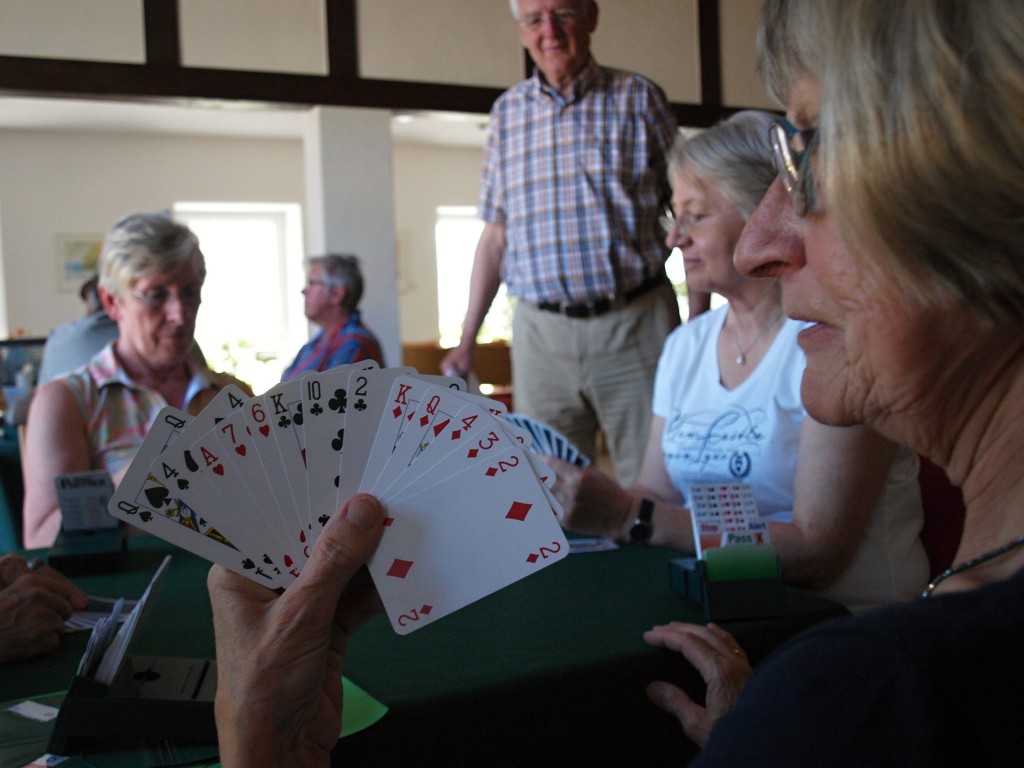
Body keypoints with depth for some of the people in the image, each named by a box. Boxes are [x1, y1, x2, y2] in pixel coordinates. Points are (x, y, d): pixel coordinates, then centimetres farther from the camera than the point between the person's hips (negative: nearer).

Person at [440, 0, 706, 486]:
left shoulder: (638, 99, 5)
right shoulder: (507, 112, 11)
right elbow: (495, 235, 14)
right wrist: (467, 339, 9)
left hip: (635, 324, -2)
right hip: (541, 332, 2)